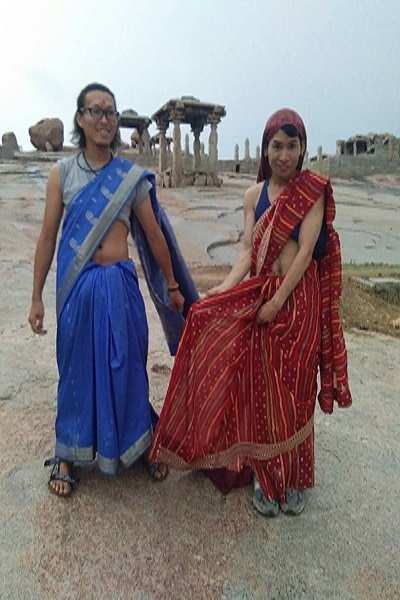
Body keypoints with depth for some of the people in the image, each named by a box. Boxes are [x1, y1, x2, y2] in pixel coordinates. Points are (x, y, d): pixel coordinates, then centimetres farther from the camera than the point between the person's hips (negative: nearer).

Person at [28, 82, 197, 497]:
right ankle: (66, 455, 31)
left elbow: (154, 235, 8)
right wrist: (36, 298, 3)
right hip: (76, 287, 0)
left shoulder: (131, 177, 3)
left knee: (127, 369, 9)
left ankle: (140, 445, 31)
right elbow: (47, 236, 3)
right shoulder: (62, 172, 3)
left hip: (120, 284, 0)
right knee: (76, 370, 10)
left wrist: (173, 286, 13)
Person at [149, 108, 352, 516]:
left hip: (298, 297, -3)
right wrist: (223, 290, -14)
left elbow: (306, 250, -11)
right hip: (259, 295, 3)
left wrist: (276, 302, -16)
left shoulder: (313, 190, -2)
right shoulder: (254, 195, 8)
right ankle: (264, 476, 26)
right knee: (260, 388, 7)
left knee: (293, 390, 8)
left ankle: (294, 478, 28)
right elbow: (248, 252, 1)